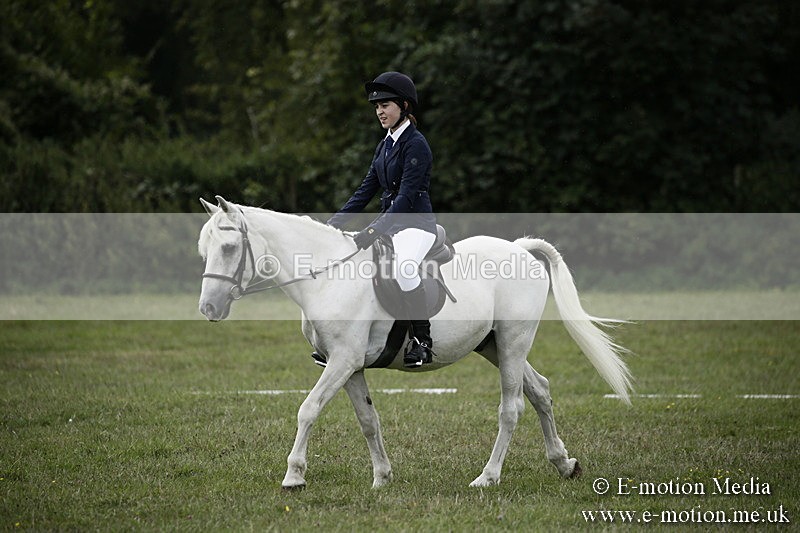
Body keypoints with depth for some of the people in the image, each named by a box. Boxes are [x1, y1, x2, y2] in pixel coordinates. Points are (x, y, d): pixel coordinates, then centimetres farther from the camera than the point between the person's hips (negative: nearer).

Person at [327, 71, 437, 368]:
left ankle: (423, 343, -28)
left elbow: (406, 196, -20)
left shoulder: (415, 144, -13)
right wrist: (335, 223, 8)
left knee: (403, 267, -37)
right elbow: (366, 190, 16)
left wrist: (375, 230, -27)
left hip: (417, 223, -10)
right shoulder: (385, 145, 14)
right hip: (389, 223, 10)